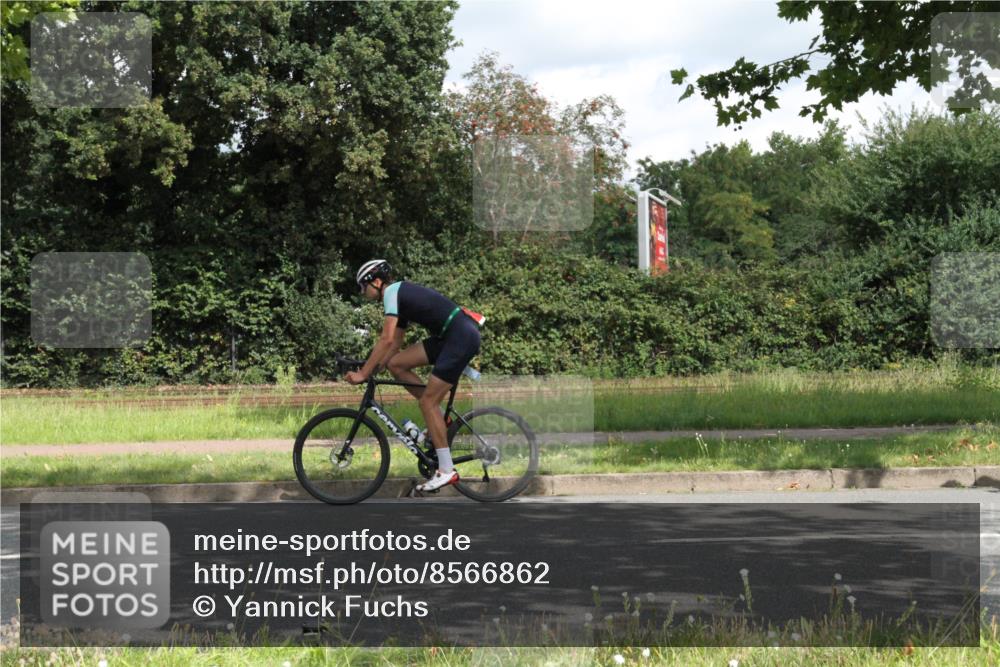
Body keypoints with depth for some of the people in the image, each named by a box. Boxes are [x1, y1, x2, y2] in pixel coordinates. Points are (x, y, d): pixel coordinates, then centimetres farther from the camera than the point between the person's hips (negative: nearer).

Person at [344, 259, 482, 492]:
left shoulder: (392, 292, -9)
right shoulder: (400, 295, 20)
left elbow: (387, 339, -18)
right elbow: (396, 342, 24)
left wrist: (363, 374, -15)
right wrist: (375, 368, 17)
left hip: (462, 337, -9)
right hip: (448, 336, 9)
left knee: (427, 401, -7)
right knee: (396, 364, 7)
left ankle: (446, 471, -4)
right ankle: (437, 417, 13)